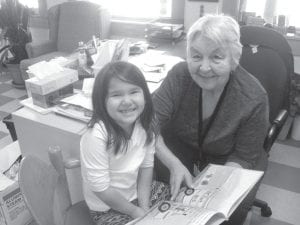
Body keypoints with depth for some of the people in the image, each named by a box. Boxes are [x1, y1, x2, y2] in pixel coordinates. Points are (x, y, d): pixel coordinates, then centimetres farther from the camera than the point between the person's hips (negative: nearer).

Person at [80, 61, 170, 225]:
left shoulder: (145, 124, -13)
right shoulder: (97, 135, -30)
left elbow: (146, 166, -4)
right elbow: (101, 188, -23)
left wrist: (145, 207, -8)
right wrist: (135, 211, -12)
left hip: (137, 192, 5)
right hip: (108, 208, -5)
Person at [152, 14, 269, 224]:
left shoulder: (253, 98, -27)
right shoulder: (179, 75, -24)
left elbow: (244, 156, -17)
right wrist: (174, 164, -39)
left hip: (227, 158, -1)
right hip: (181, 144, 2)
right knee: (153, 170, -24)